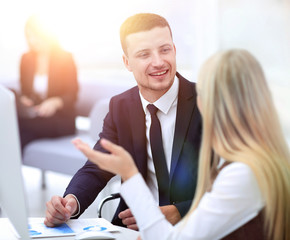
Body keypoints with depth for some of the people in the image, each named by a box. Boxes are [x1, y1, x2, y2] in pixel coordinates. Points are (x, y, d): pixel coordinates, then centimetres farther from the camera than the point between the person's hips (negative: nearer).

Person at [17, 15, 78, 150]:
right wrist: (22, 99, -8)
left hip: (59, 120, -4)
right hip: (32, 116, 4)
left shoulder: (65, 58, 0)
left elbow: (72, 95, -2)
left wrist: (55, 102, -23)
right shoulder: (26, 59, 12)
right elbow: (24, 91, 17)